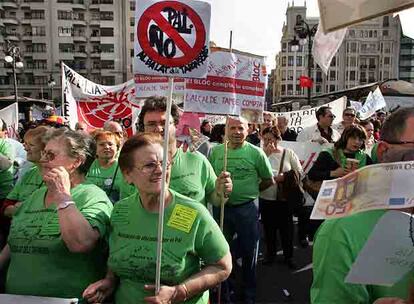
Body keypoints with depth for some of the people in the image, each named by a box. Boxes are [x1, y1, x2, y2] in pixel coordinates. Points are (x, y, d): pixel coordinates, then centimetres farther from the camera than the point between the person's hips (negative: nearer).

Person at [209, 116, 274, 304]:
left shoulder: (256, 152, -5)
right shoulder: (215, 151, 1)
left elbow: (269, 180, 4)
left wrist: (250, 191, 3)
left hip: (247, 209, -2)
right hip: (221, 208, 2)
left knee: (248, 253, 12)